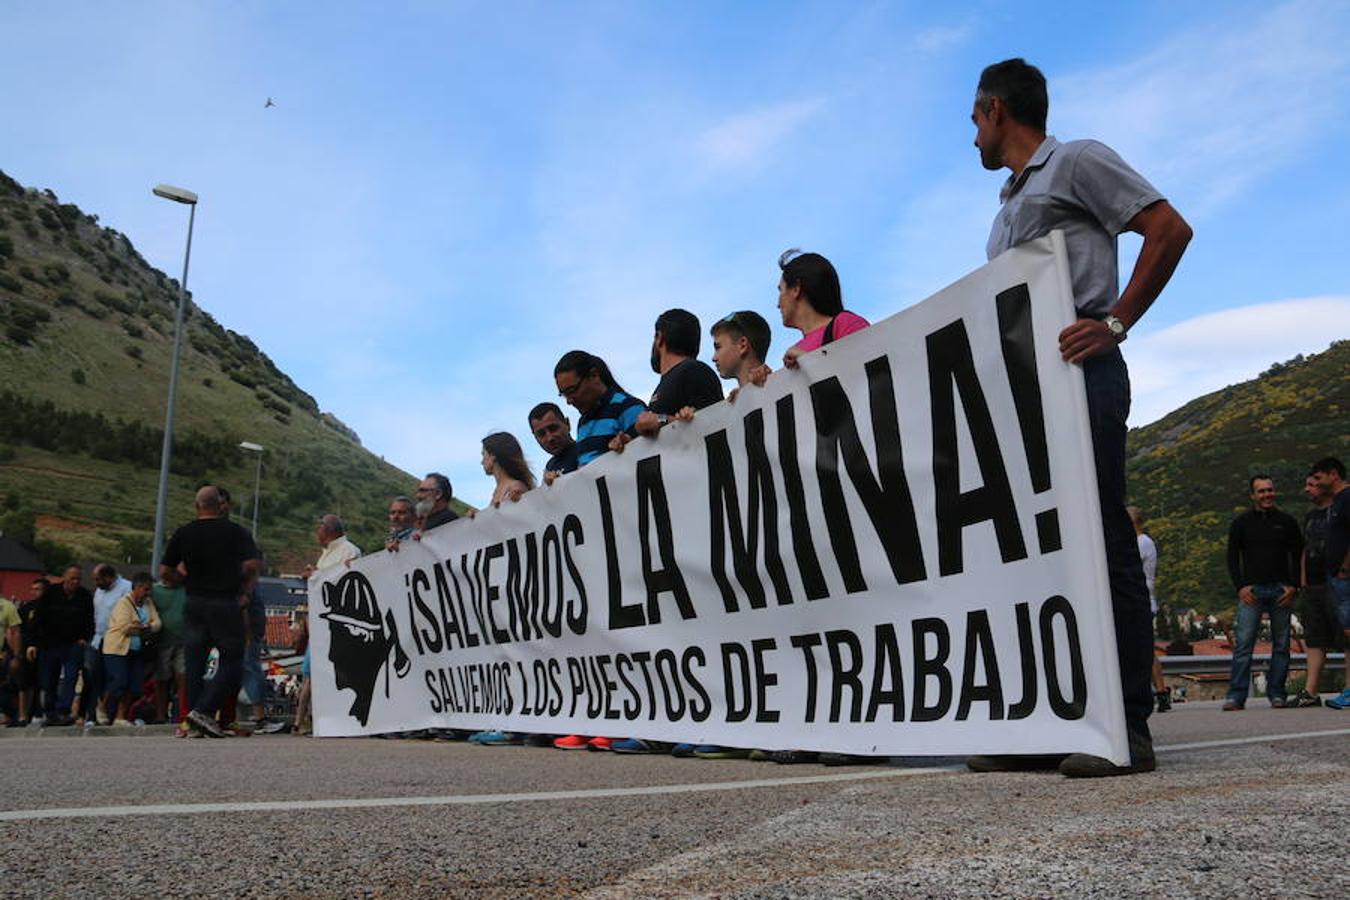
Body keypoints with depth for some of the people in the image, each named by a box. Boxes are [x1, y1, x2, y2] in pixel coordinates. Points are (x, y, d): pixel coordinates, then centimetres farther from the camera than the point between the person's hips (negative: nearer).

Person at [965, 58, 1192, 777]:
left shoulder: (1076, 162, 5)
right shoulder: (1008, 208, 29)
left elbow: (1170, 230, -6)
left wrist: (1115, 323, -14)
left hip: (1078, 374, -9)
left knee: (1101, 541, -11)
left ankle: (1128, 727, -8)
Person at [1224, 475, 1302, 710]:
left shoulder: (1286, 522, 9)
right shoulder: (1241, 523, 7)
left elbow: (1298, 556, 10)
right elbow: (1232, 558, 7)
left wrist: (1293, 586, -2)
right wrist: (1240, 586, -5)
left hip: (1281, 590, 2)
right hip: (1251, 590, -1)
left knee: (1281, 644, 3)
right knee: (1243, 643, -8)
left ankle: (1276, 693, 11)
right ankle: (1236, 695, -8)